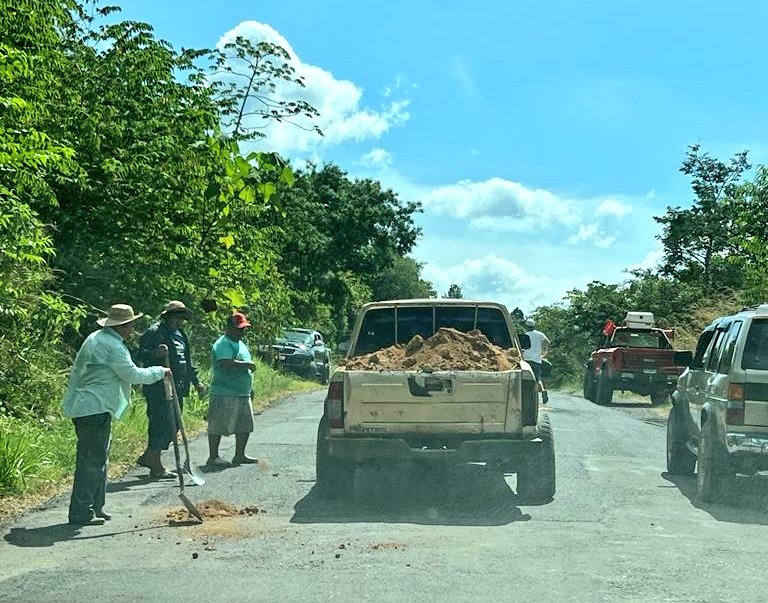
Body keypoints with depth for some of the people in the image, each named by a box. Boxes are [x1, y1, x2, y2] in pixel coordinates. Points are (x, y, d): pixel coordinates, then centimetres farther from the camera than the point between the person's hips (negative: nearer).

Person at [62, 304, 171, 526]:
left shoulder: (98, 338, 16)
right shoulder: (112, 345, -17)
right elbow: (133, 375, -15)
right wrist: (159, 372, -2)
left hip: (87, 407, 11)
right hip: (93, 408, -11)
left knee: (98, 458, 16)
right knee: (92, 460, -7)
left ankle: (95, 508, 22)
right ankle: (81, 513, -4)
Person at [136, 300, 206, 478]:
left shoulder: (180, 335, 21)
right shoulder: (154, 332, -7)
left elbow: (187, 361, 28)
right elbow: (141, 355, -12)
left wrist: (196, 382, 25)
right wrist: (155, 353, -31)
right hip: (159, 388, -9)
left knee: (173, 427, 10)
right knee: (162, 425, -9)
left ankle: (147, 457, 24)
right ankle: (156, 467, -1)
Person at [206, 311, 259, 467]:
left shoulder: (240, 343, 18)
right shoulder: (223, 344, -14)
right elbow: (226, 364, -30)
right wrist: (247, 364, -20)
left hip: (243, 393, 10)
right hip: (225, 394, -10)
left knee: (245, 425, 13)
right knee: (218, 426, -2)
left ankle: (240, 455, 22)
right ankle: (213, 457, 4)